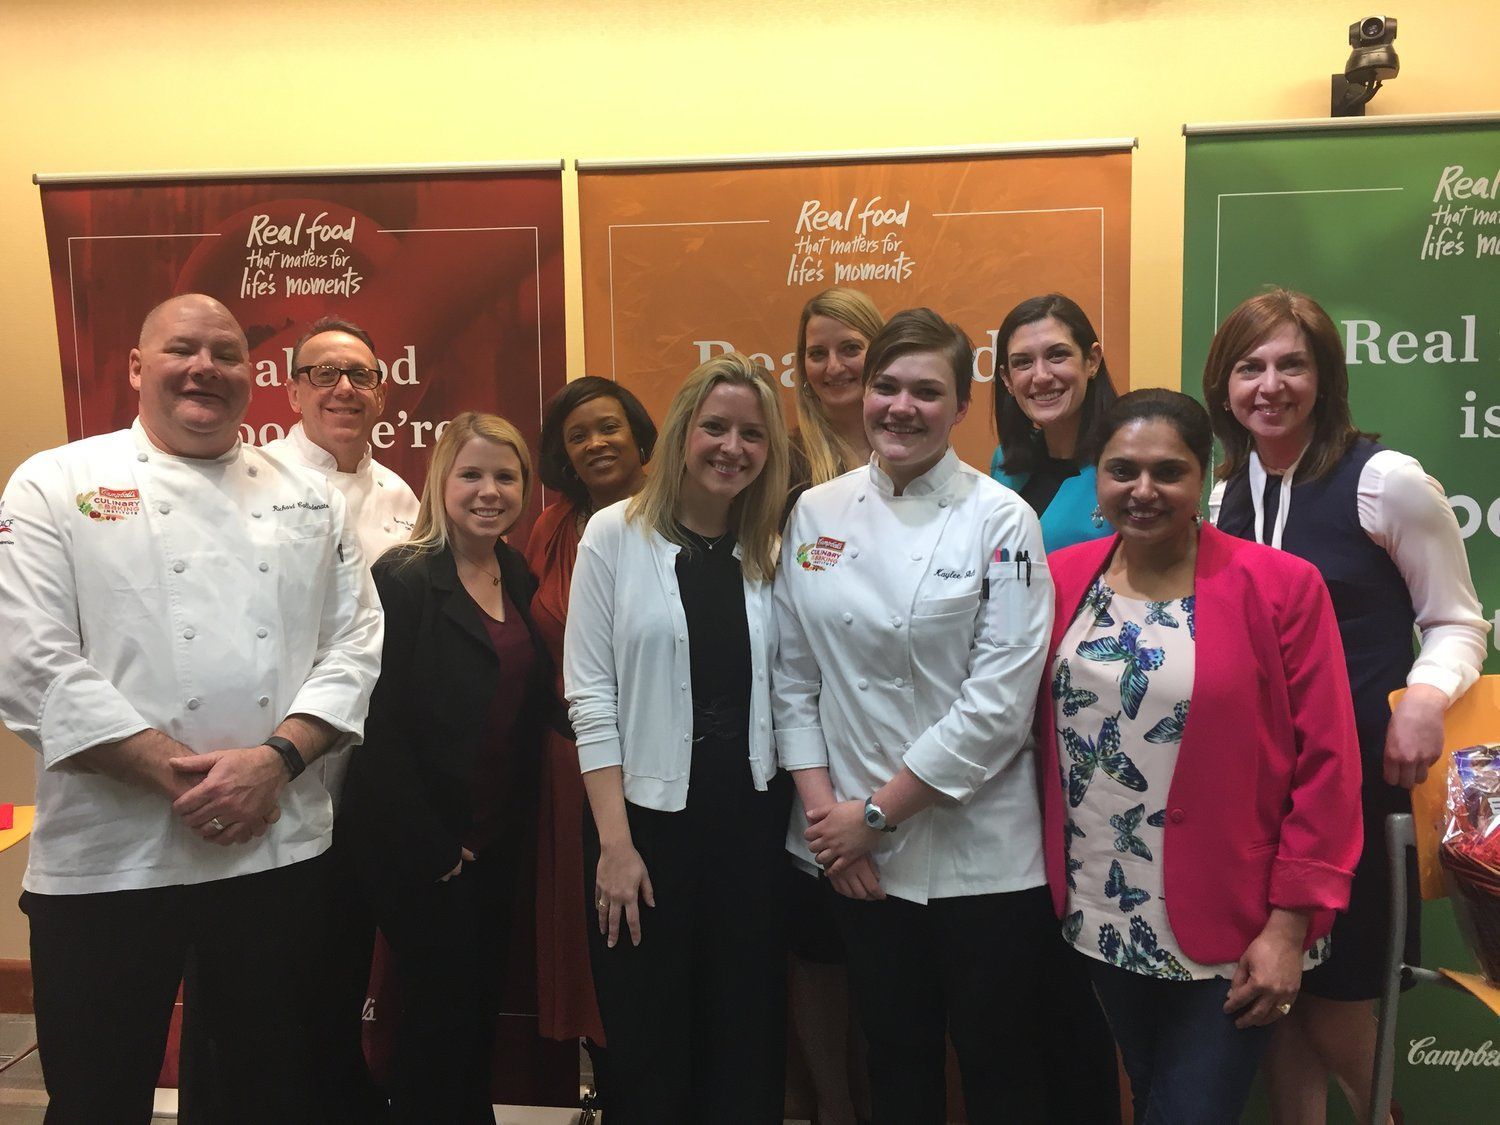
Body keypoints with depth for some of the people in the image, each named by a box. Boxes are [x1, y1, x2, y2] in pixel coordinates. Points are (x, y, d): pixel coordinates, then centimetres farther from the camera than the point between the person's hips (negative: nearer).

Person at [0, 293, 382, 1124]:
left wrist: (275, 758, -13)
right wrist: (178, 774, -16)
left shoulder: (308, 497, 8)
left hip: (281, 845, 3)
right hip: (109, 853, -2)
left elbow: (353, 645, 3)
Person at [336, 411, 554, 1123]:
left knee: (481, 1008, 17)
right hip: (419, 849, -6)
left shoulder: (521, 579, 6)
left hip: (500, 842, 6)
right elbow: (380, 723, -15)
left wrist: (519, 823, 0)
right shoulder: (403, 578, -13)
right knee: (441, 1010, 6)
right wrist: (429, 848, -14)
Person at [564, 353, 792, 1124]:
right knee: (648, 1046, 10)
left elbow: (786, 691, 8)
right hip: (648, 817, -3)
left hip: (752, 818, 4)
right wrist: (614, 841, -12)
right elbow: (589, 695, -8)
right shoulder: (615, 534, -5)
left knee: (748, 1043, 14)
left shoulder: (770, 549, 7)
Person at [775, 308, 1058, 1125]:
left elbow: (1000, 700, -13)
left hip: (979, 852, -3)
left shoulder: (1001, 521, -9)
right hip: (856, 853, 3)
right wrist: (825, 809, -4)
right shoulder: (816, 514, 2)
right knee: (896, 1058, 18)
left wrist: (879, 811, -11)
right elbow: (793, 675, 4)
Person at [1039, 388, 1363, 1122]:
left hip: (1231, 934, -4)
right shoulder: (1062, 579, -2)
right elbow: (1038, 734, 5)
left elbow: (1326, 767, -11)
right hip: (1100, 922, 4)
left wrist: (1290, 924, -12)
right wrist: (1055, 884, 3)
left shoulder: (1280, 587, -13)